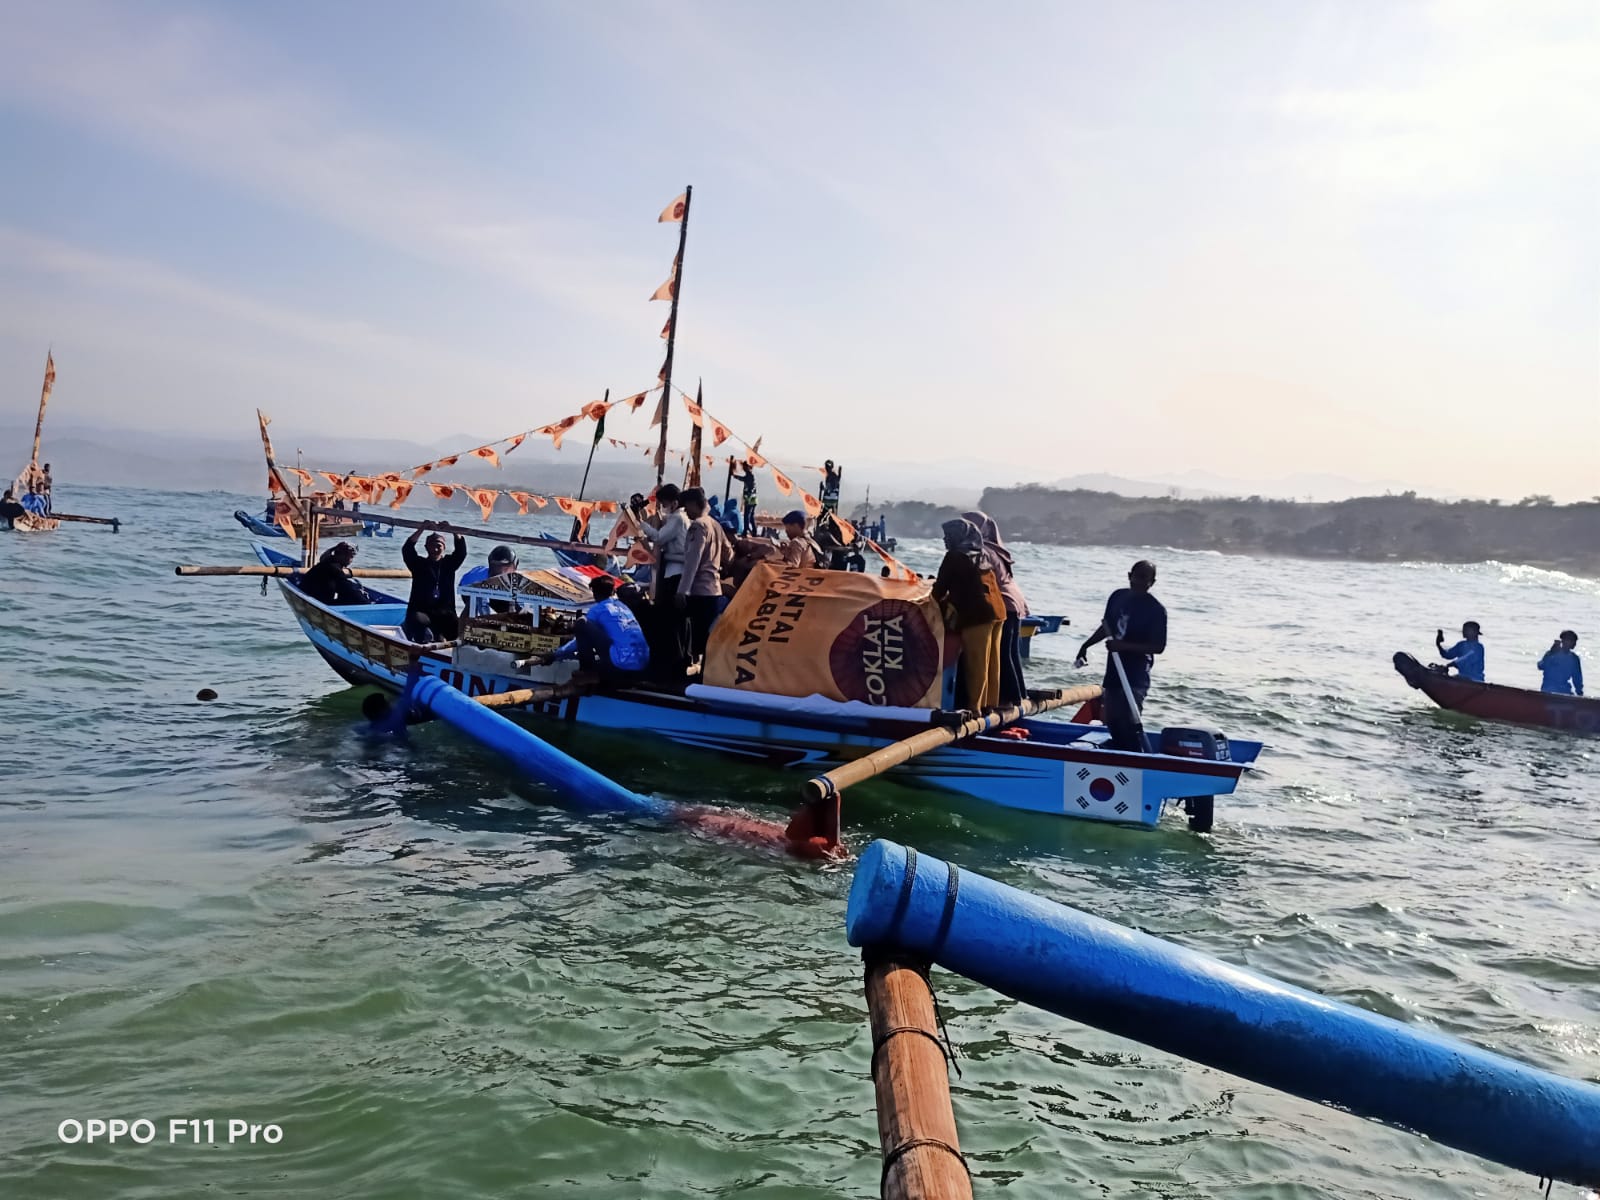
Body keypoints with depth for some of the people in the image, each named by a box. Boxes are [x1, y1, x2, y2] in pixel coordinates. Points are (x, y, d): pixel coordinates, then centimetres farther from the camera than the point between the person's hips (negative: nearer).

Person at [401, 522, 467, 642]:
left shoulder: (449, 563, 14)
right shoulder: (419, 563, 10)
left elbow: (461, 551, -3)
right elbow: (407, 549, -7)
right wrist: (423, 528, -17)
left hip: (444, 612, 1)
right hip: (420, 610, -1)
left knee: (455, 627, -30)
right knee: (418, 620, -36)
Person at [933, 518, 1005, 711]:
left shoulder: (954, 557, -4)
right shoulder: (981, 555, 19)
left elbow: (941, 588, -2)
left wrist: (935, 601, 17)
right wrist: (949, 598, 31)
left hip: (977, 615, -8)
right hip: (996, 612, 8)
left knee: (976, 664, -6)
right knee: (992, 664, 11)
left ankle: (975, 707, -5)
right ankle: (990, 704, 17)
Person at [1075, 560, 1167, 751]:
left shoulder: (1156, 610, -13)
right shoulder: (1118, 597, 6)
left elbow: (1158, 647, -16)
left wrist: (1124, 645, -25)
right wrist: (1086, 645, 22)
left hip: (1135, 678, -7)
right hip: (1113, 673, 7)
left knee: (1129, 725, -15)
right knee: (1113, 722, 14)